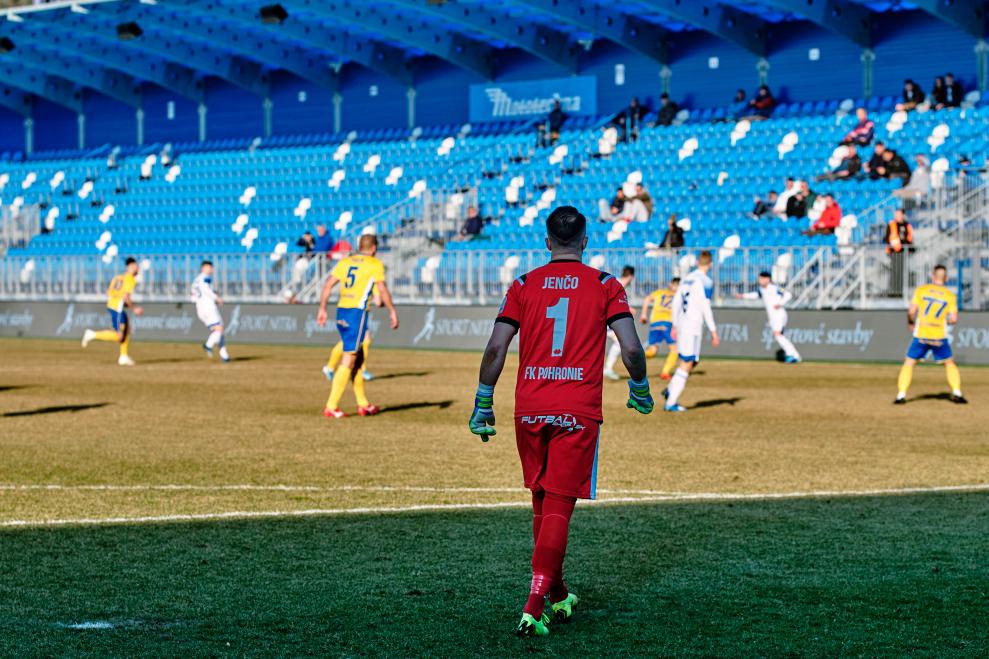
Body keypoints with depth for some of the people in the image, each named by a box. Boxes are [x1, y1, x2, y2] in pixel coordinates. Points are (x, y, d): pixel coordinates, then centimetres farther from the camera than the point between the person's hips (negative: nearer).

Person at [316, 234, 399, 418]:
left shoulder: (345, 262, 13)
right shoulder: (375, 264, -1)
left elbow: (327, 285, 8)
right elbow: (382, 291, -6)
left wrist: (322, 309, 11)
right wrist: (392, 312, 2)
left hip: (341, 311, 7)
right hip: (357, 312, -7)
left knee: (358, 356, 17)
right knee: (348, 359, -6)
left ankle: (363, 404, 24)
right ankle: (331, 406, -11)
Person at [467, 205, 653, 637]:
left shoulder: (524, 285, 7)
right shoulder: (605, 286, 3)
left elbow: (496, 347, -1)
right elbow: (631, 348, -6)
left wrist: (483, 403, 6)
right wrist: (640, 390, 12)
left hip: (529, 408, 2)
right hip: (578, 411, -2)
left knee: (542, 504, 17)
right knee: (558, 509, -3)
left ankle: (558, 597, 29)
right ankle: (534, 608, -14)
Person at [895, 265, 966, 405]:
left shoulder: (921, 290, 0)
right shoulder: (950, 296, 2)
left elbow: (911, 311, -6)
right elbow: (954, 319, -4)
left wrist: (910, 323, 13)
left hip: (921, 335, 0)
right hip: (939, 336, 1)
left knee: (909, 363, 10)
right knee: (950, 363, 18)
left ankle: (901, 395, 0)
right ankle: (956, 393, 8)